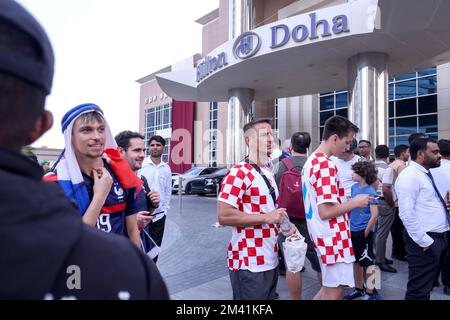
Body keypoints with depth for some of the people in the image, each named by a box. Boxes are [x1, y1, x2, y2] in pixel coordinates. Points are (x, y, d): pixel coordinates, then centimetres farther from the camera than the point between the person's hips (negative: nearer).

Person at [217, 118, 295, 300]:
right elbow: (224, 216, -25)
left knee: (270, 297, 22)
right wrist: (266, 218, -22)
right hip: (249, 264, -9)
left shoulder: (268, 174, 14)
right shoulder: (239, 173, -17)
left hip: (270, 260, 9)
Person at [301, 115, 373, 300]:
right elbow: (325, 212, -24)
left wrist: (348, 204, 15)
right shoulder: (326, 165, -21)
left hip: (324, 236, 10)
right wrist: (355, 202, -11)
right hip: (333, 237, -10)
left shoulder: (311, 161, 10)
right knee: (334, 291, 6)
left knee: (329, 287, 22)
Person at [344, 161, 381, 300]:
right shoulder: (354, 187, 3)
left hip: (364, 232, -7)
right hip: (353, 231, 7)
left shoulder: (370, 192, -17)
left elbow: (375, 215, -19)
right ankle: (359, 289, 34)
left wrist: (365, 233, -13)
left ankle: (370, 293, 24)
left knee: (366, 263, 7)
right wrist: (350, 225, 10)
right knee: (356, 261, 18)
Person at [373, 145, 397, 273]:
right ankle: (380, 261, 9)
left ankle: (380, 256, 30)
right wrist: (392, 204, -10)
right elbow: (386, 189, -23)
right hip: (384, 202, -7)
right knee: (382, 232, 1)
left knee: (377, 230, 17)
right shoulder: (387, 168, -16)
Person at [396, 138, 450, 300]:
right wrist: (424, 241, -21)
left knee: (427, 286, 22)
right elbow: (407, 214, -24)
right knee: (419, 290, 0)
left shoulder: (425, 174, 14)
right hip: (426, 241, -10)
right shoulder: (410, 175, -17)